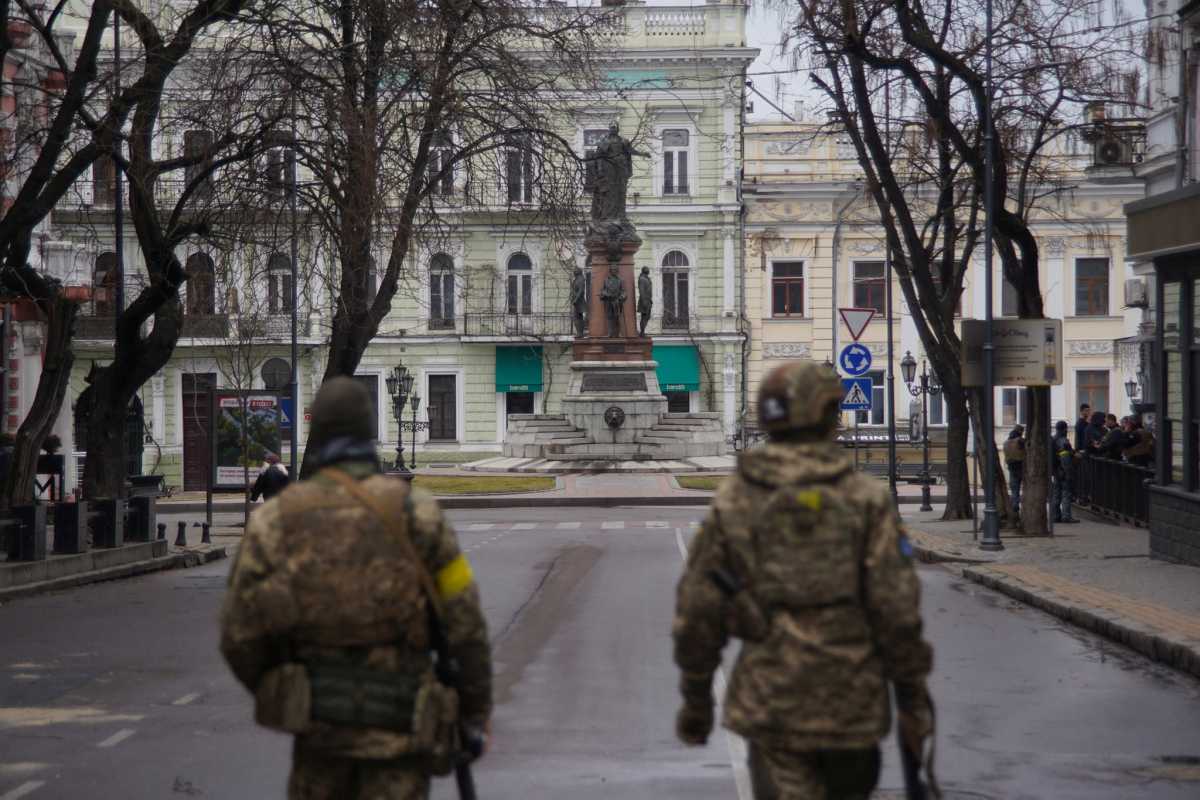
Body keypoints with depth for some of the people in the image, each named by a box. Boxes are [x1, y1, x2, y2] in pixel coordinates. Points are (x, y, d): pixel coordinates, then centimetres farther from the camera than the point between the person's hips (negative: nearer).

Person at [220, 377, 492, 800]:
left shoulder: (274, 520, -4)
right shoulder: (417, 514, -7)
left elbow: (240, 634, -3)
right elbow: (465, 624, -6)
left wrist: (272, 694, 17)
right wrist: (476, 713, 6)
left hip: (318, 715, 2)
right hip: (400, 722, -2)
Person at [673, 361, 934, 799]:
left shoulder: (732, 500, 0)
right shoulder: (866, 499, -5)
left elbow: (697, 610, 0)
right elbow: (897, 610, -9)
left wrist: (695, 697, 11)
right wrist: (913, 697, -1)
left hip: (771, 703, 0)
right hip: (851, 701, 0)